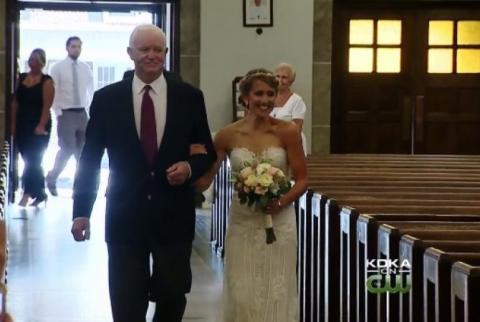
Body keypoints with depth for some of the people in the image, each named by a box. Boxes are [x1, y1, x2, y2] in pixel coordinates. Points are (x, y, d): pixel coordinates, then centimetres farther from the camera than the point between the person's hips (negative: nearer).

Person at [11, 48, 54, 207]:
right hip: (22, 125, 6)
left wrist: (41, 126, -22)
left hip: (38, 127, -6)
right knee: (31, 161, 10)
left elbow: (47, 106, -14)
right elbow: (15, 102, 10)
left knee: (33, 161, -10)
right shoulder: (21, 78, 10)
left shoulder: (46, 81, -6)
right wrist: (13, 124, 6)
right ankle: (40, 193, 19)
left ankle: (27, 194, -15)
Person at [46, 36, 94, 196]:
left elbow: (90, 90, 18)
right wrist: (58, 113, -10)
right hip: (66, 113, -4)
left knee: (83, 150, 2)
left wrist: (87, 109, 9)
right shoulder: (58, 68, -4)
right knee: (67, 149, -10)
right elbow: (52, 92, -5)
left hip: (82, 113, 4)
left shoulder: (85, 68, 8)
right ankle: (51, 178, 12)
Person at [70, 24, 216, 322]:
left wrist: (190, 167, -14)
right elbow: (89, 159, 3)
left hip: (174, 216, 1)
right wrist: (81, 212, -1)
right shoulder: (106, 98, 0)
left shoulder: (189, 96, 1)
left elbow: (208, 152, 8)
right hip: (125, 217, -1)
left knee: (173, 297, 11)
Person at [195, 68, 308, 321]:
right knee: (242, 296, 3)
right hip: (242, 224, 1)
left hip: (278, 223, -1)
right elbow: (202, 182, 1)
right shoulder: (228, 135, -1)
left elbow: (302, 180, -1)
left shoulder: (287, 131, -5)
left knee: (277, 295, 2)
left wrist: (281, 202, -18)